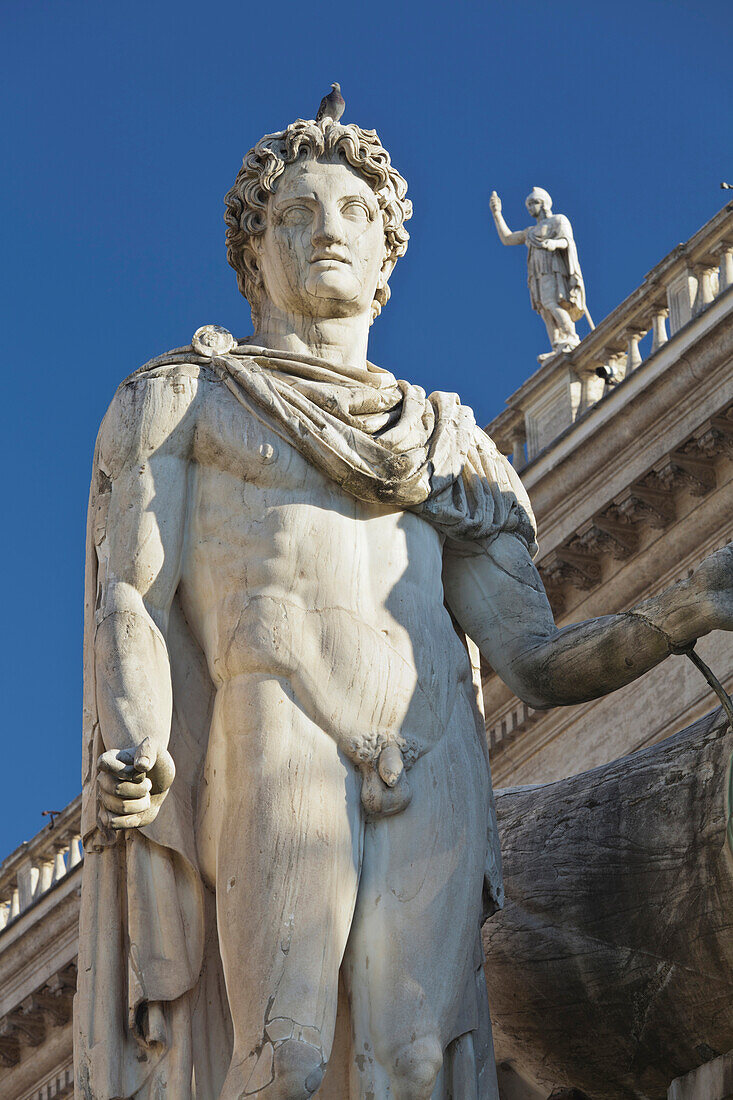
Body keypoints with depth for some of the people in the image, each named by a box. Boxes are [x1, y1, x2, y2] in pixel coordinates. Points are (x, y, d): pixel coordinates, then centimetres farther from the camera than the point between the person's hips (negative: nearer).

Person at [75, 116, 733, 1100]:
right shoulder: (181, 396, 20)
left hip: (435, 770, 3)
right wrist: (132, 743, -16)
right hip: (278, 737, -3)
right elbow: (130, 594, 6)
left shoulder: (448, 446, 27)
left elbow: (538, 663, 16)